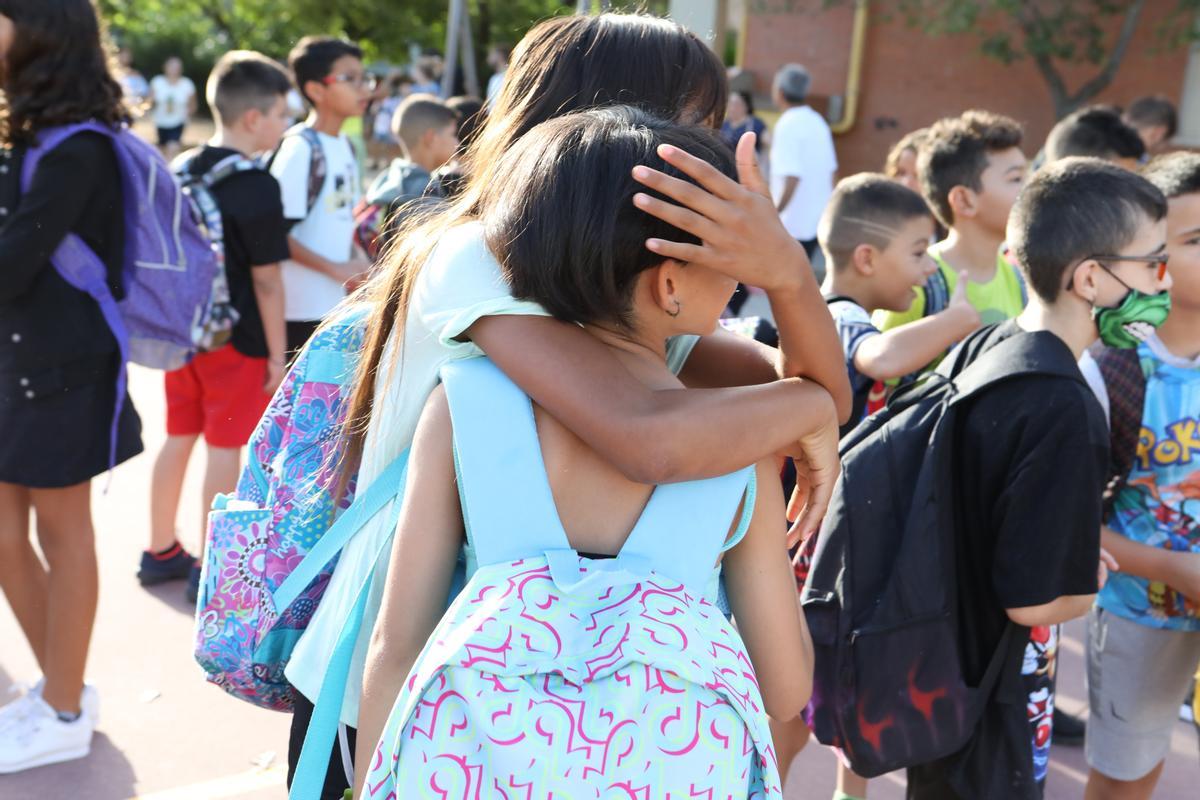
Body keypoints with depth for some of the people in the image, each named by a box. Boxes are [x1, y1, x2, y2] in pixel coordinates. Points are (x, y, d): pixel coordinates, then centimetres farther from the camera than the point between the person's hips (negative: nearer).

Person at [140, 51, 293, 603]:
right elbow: (266, 280, -16)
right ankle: (210, 570, 12)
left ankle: (160, 552, 30)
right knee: (224, 448, 3)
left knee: (178, 438, 17)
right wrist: (277, 352, -9)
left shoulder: (181, 168, 5)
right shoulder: (257, 186, -17)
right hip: (236, 339, -7)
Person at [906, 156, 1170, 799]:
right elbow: (1034, 600, -27)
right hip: (992, 693, -8)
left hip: (937, 646, 8)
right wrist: (1091, 583, -6)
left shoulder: (977, 348, -4)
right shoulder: (1066, 412, -30)